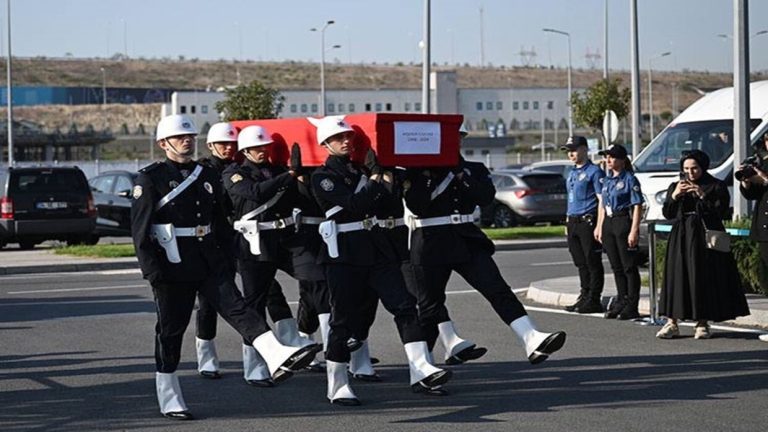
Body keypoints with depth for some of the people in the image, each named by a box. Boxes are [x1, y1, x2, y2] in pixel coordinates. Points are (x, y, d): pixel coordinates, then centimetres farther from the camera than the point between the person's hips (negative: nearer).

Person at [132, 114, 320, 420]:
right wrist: (151, 270, -13)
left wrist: (226, 259, 13)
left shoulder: (207, 177, 13)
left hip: (210, 264, 4)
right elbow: (140, 228, -8)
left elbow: (220, 223, 18)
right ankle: (169, 399, 13)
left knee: (237, 308, -11)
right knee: (171, 329, 4)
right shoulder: (150, 179, -4)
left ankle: (278, 359, -28)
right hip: (172, 267, -4)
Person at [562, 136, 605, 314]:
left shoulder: (594, 172, -7)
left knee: (593, 263, -4)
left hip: (588, 221, -9)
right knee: (580, 263, 12)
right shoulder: (572, 173, 19)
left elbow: (602, 200, -12)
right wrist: (568, 223, 19)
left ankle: (593, 301, -3)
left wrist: (599, 226, -18)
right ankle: (584, 297, 18)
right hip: (573, 222, 9)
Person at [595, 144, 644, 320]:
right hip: (609, 223, 8)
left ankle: (632, 306, -1)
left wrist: (634, 231, -18)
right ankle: (622, 301, 21)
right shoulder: (607, 180, 14)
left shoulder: (630, 179, -9)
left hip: (624, 222, -8)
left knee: (629, 266, -3)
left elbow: (637, 207, -12)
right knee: (616, 266, 12)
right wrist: (600, 228, 15)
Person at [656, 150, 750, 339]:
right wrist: (675, 196, -10)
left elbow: (720, 213, -7)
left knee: (704, 279, -5)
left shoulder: (716, 187, 2)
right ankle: (672, 323, -3)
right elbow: (667, 213, 7)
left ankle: (703, 323, 3)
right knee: (676, 277, -4)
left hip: (705, 238, -3)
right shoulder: (675, 186, 14)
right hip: (681, 239, 3)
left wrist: (702, 196, -17)